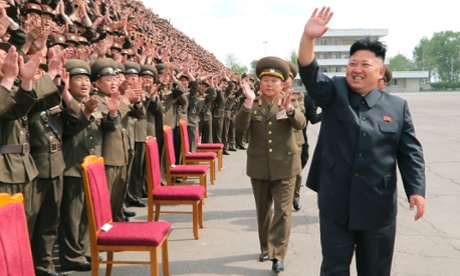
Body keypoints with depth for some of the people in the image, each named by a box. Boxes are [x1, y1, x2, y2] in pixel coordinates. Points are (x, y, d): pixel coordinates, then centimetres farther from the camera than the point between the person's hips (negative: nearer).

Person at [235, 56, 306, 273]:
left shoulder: (287, 103, -1)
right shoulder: (252, 105, 0)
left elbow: (301, 124, -19)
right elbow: (240, 127, -17)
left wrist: (289, 109, -40)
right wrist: (248, 102, -31)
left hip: (284, 166, -2)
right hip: (259, 167, 2)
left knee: (282, 211, -4)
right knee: (263, 210, 15)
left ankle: (278, 255, -1)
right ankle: (265, 247, 31)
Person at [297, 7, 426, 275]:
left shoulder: (397, 106, 2)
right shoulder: (334, 94, 1)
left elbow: (410, 152, 2)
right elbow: (310, 73, -17)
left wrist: (416, 189, -9)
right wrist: (309, 38, -33)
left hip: (379, 208, 1)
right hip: (335, 205, 0)